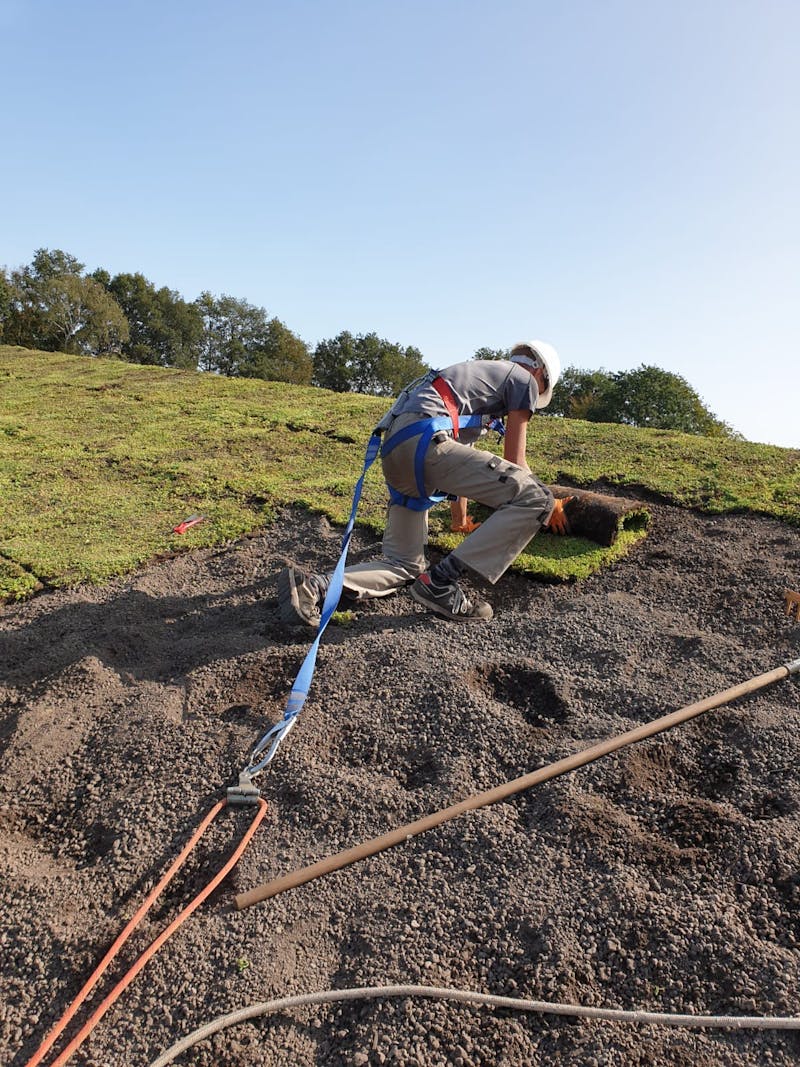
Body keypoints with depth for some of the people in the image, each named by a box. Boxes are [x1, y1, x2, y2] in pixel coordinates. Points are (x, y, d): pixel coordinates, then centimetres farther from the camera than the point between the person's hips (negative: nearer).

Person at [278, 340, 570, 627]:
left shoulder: (479, 372, 38)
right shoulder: (524, 379, 13)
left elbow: (463, 459, 41)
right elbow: (514, 461, 11)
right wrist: (550, 506, 26)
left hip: (393, 451, 9)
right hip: (424, 441, -9)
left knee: (404, 564, 14)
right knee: (535, 499, -11)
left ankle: (313, 585, -6)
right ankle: (441, 583, -15)